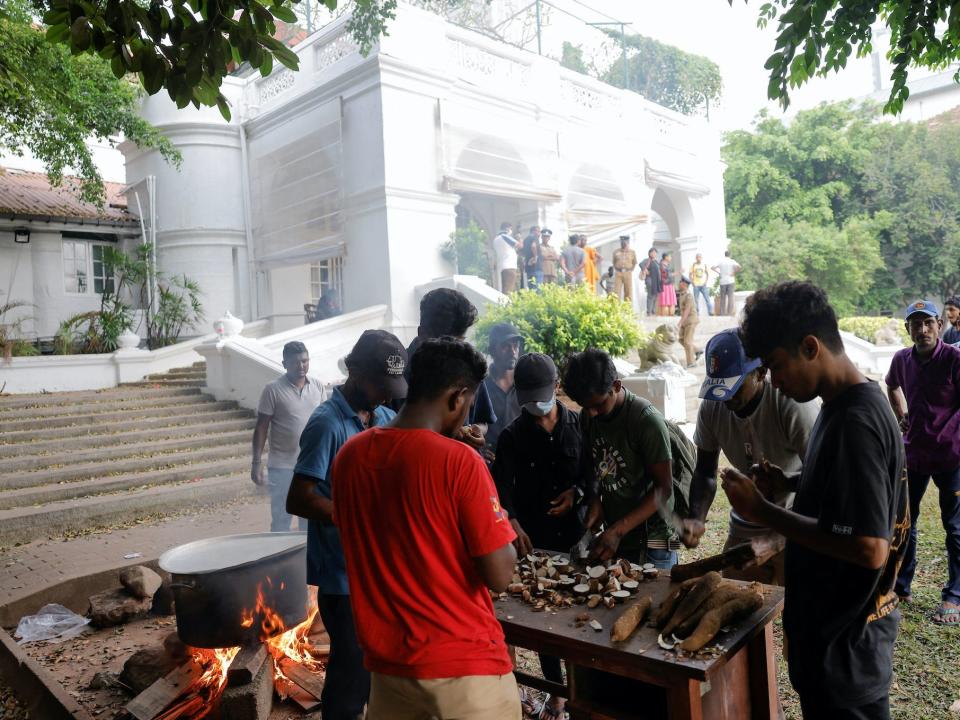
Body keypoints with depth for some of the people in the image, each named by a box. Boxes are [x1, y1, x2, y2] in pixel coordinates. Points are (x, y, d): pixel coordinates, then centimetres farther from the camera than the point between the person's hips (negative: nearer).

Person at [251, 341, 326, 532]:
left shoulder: (317, 386, 2)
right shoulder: (273, 389, -10)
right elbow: (261, 428, -7)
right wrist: (257, 462, -11)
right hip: (282, 466, -3)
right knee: (281, 519, 7)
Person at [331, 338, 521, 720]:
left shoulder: (349, 455, -4)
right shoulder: (459, 462, -21)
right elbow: (500, 576, -18)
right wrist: (500, 526, 0)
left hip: (387, 658, 6)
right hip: (462, 661, -5)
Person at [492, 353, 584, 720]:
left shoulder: (579, 425, -1)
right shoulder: (511, 436, -6)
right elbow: (502, 486, -17)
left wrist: (577, 491, -12)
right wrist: (513, 524, -33)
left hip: (575, 533, 1)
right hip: (533, 538, -1)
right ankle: (556, 688, 28)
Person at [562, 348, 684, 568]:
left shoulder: (648, 420, -21)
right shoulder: (587, 417, -3)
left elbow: (664, 488, -18)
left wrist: (618, 531, -24)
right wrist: (594, 499, -10)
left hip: (651, 543, -5)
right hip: (612, 536, 6)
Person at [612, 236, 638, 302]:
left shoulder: (632, 252, 7)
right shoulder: (616, 252, 8)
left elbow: (635, 263, 14)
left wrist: (631, 270, 4)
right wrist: (615, 270, 8)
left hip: (628, 273, 0)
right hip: (618, 273, 0)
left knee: (628, 292, 0)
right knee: (616, 292, -8)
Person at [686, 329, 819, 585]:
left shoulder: (794, 407, -25)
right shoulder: (712, 407, -10)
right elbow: (705, 473, 0)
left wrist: (774, 542, -30)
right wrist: (697, 520, -18)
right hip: (745, 527, 5)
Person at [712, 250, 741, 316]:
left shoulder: (720, 262, 5)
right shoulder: (732, 261, -1)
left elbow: (712, 268, 0)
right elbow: (740, 268, -15)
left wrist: (719, 273, 4)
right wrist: (734, 273, -3)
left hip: (722, 281, 2)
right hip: (730, 281, -2)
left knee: (722, 297, 7)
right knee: (730, 297, -1)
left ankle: (722, 312, 7)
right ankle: (730, 312, -6)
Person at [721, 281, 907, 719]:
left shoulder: (854, 423, -27)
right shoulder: (846, 406, 4)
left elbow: (869, 548, -30)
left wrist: (763, 512, -25)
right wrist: (790, 484, 1)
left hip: (844, 640, -9)